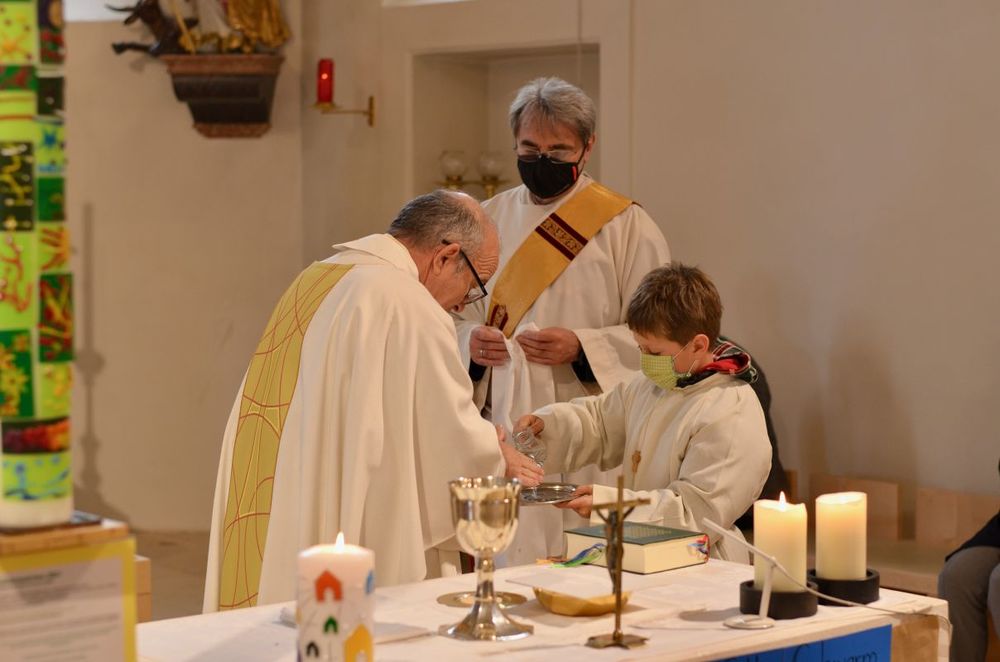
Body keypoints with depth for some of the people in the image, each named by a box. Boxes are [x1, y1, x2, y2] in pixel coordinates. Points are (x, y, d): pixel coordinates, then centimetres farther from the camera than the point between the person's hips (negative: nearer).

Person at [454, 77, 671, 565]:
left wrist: (582, 347, -17)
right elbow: (458, 311, 18)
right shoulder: (489, 219, 12)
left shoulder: (626, 226, -1)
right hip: (501, 428, 4)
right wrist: (470, 340, -5)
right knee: (501, 567, 2)